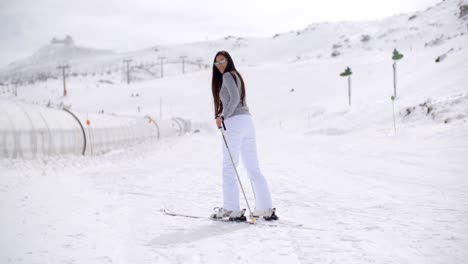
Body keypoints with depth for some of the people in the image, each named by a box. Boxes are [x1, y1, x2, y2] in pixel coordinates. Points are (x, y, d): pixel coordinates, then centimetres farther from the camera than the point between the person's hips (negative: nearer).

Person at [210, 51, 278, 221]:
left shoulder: (228, 75, -3)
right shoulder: (237, 76, 25)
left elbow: (235, 98, -16)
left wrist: (222, 117, -11)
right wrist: (222, 115, 12)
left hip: (234, 122, -9)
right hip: (247, 120, 9)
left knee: (229, 167, -5)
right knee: (253, 168, 7)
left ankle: (232, 209, -8)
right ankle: (266, 209, 4)